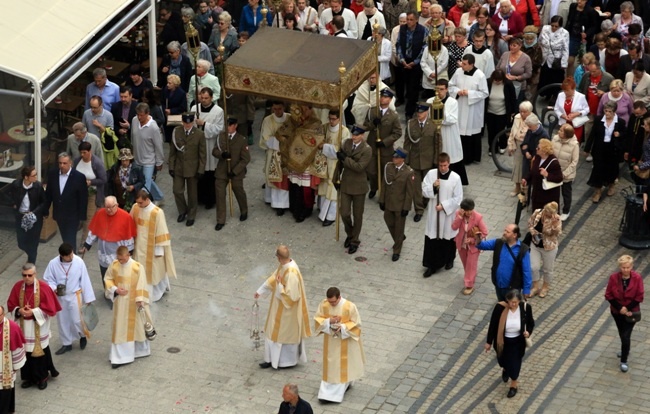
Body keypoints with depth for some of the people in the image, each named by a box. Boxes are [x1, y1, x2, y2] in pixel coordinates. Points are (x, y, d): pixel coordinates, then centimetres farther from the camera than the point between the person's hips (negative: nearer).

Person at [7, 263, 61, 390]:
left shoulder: (43, 287, -16)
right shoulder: (17, 286, -4)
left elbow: (50, 308, -13)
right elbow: (11, 305, 3)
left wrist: (33, 312, -21)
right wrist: (19, 311, -17)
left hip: (39, 326, -3)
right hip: (23, 326, 3)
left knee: (39, 351, 7)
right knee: (25, 351, 11)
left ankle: (42, 377, 24)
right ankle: (28, 377, 27)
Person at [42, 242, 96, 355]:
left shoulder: (79, 262, -19)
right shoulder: (53, 264, -17)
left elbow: (85, 280, -10)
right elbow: (47, 279, -3)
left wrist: (88, 298, -5)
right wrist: (53, 288, -25)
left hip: (75, 296, -2)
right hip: (60, 297, 2)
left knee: (76, 320, 2)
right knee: (62, 321, 14)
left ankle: (83, 336, 35)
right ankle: (66, 344, 34)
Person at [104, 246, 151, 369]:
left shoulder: (138, 267, -17)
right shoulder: (114, 265, -7)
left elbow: (142, 285, -13)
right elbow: (108, 279, 4)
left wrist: (140, 301, -17)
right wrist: (115, 289, -13)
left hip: (133, 302, -2)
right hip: (120, 302, 3)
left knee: (135, 326, 13)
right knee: (120, 328, 6)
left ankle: (140, 349, 33)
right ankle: (119, 357, 14)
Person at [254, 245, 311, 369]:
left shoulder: (291, 273, -33)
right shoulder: (285, 265, -5)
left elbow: (291, 295, -31)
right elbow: (274, 278, 11)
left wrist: (280, 286, -21)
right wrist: (260, 291, 17)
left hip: (287, 309, -9)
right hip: (280, 308, 9)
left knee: (287, 334, 10)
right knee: (275, 332, 18)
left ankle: (289, 360, 28)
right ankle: (274, 358, 31)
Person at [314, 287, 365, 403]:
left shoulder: (350, 306, -23)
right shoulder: (323, 304, -13)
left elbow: (356, 323, -14)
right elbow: (318, 319, -3)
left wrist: (342, 327, -28)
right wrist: (328, 321, -23)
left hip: (345, 340, -3)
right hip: (330, 340, 3)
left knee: (342, 365, 8)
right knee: (330, 365, 11)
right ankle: (327, 392, 21)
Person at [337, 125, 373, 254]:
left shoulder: (367, 150, -15)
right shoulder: (346, 144, -1)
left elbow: (359, 167, -25)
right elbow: (340, 162, 8)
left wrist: (345, 158, -25)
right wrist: (337, 178, 8)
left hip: (359, 186, -4)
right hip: (345, 184, 4)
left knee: (357, 215, 9)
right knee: (344, 213, 4)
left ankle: (354, 241, 24)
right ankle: (350, 234, 31)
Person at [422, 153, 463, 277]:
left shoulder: (455, 178, -15)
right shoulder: (431, 174, -7)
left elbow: (458, 199, -12)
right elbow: (424, 191, -3)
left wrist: (444, 206, -18)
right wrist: (433, 187, -22)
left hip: (449, 214, -2)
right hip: (434, 213, 2)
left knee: (448, 238, 16)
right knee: (432, 239, 4)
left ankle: (449, 260, 40)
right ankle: (432, 265, 15)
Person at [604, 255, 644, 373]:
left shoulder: (637, 278, -19)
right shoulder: (614, 278, -16)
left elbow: (639, 297, -12)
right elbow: (608, 295, -9)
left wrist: (628, 309, -17)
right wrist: (620, 308, -17)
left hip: (631, 312, -2)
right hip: (617, 311, 3)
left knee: (626, 336, -7)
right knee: (622, 334, 22)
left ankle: (624, 361, 6)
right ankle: (625, 350, 48)